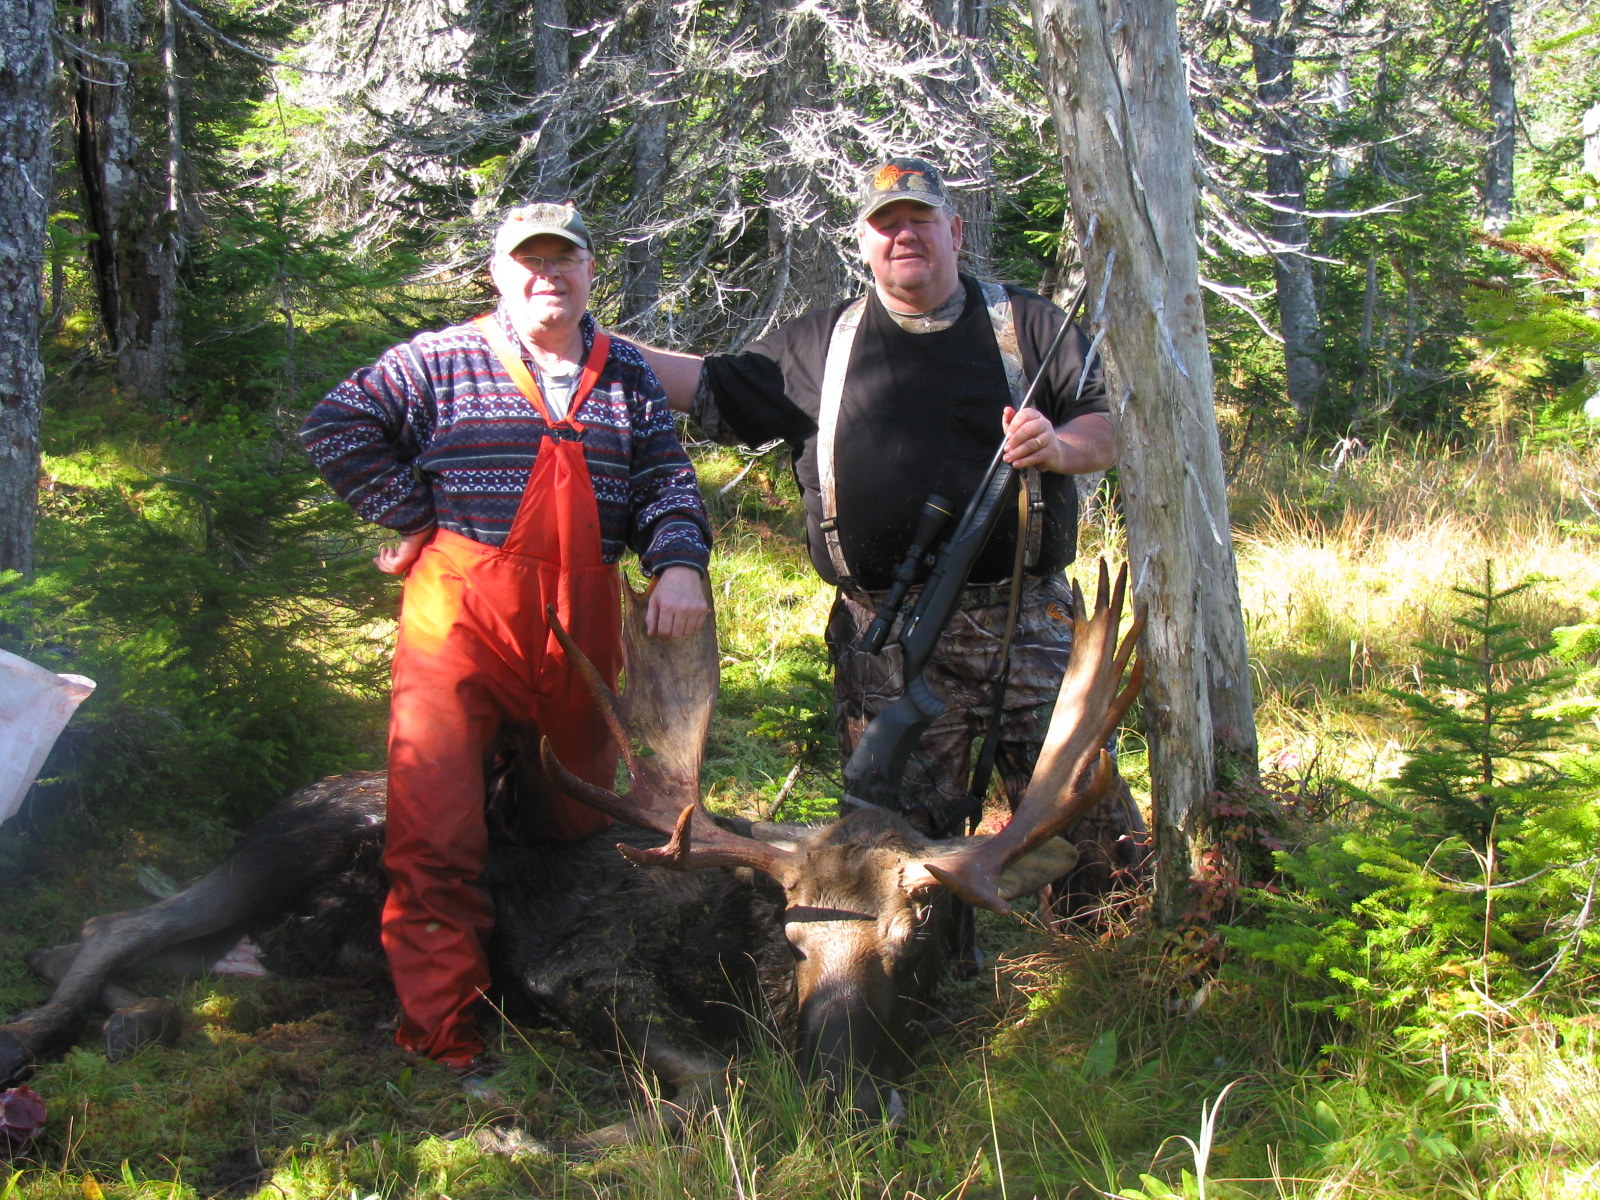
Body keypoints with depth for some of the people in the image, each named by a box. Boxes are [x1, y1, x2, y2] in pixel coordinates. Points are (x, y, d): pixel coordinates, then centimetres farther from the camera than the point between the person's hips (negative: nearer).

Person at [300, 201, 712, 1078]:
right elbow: (336, 427, 1)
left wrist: (678, 561, -10)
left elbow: (666, 479, 10)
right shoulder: (441, 360, 3)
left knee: (581, 815, 14)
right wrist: (416, 515, -4)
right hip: (460, 612, -4)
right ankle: (441, 1038, -4)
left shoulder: (625, 374, 14)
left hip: (581, 625, 4)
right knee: (437, 836, -10)